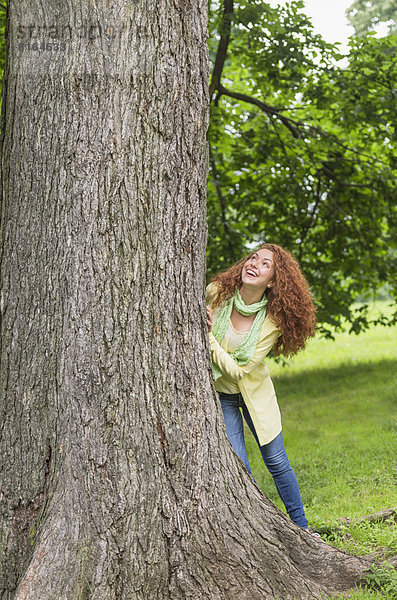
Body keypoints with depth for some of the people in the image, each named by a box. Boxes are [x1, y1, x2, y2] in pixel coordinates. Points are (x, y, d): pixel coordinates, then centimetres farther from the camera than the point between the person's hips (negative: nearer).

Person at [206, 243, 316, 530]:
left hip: (253, 390, 0)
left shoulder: (273, 320, -21)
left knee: (276, 461, 5)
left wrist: (209, 336, -30)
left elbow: (239, 371, -24)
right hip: (218, 392, 0)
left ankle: (301, 526, 24)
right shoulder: (216, 293, -18)